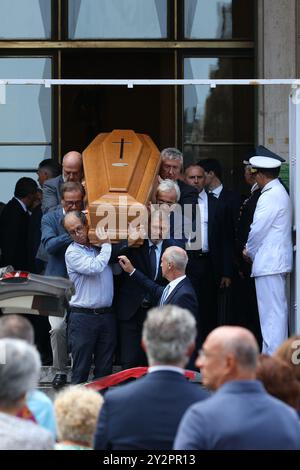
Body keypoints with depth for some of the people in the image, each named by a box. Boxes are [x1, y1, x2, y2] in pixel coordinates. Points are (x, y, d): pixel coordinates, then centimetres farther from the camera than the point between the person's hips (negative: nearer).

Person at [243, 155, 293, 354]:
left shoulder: (271, 196, -15)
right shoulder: (280, 192, 16)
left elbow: (258, 229, -14)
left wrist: (249, 251, 2)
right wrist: (252, 250, 15)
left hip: (269, 263, -10)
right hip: (278, 261, 10)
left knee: (271, 312, -9)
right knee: (278, 310, 13)